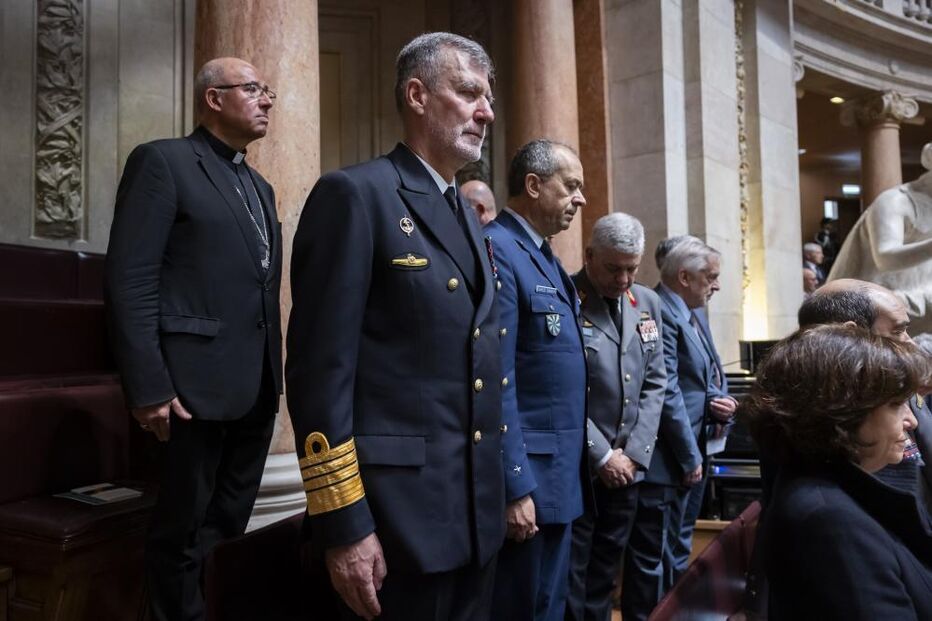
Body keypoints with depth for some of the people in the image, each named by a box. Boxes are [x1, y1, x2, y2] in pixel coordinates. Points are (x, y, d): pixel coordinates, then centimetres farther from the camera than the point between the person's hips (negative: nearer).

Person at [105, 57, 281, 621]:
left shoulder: (260, 187, 18)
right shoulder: (163, 162, -5)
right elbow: (130, 281, -13)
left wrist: (273, 375, 14)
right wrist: (149, 388, -18)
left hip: (256, 389, 7)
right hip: (198, 386, -7)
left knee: (231, 525, 17)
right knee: (184, 531, 7)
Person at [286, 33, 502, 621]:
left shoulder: (468, 216, 15)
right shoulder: (355, 194, -10)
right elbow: (322, 367, -16)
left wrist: (498, 491, 17)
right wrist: (342, 524, -18)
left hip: (478, 513, 8)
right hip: (397, 513, -8)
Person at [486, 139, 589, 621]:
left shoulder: (545, 257, 13)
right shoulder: (497, 250, -16)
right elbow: (496, 382, -21)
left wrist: (574, 467, 16)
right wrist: (515, 487, -21)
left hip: (560, 473, 9)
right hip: (523, 476, -9)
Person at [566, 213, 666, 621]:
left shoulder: (648, 303, 9)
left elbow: (654, 384, 9)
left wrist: (634, 452, -1)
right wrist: (602, 455, -12)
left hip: (628, 465, 6)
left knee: (605, 572, 16)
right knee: (570, 575, 5)